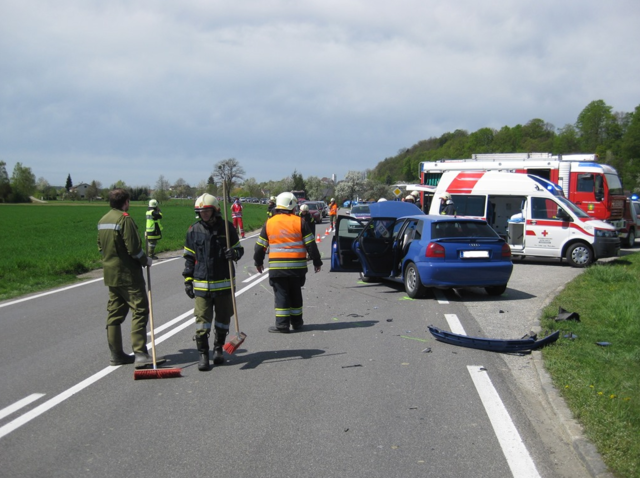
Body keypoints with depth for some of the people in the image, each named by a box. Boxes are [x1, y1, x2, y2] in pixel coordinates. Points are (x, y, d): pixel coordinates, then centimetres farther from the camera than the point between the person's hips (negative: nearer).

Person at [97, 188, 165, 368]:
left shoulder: (103, 220, 11)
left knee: (114, 313, 11)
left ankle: (116, 354, 16)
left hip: (110, 274, 9)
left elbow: (101, 246, 17)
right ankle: (140, 354, -13)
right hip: (128, 274, -9)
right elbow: (134, 247, -18)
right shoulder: (125, 219, -15)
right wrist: (146, 260, -3)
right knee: (140, 311, -8)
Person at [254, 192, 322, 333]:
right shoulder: (299, 222, -2)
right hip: (297, 267, 0)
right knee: (295, 294, 14)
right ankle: (296, 322, 22)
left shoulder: (269, 223, 3)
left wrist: (258, 262, 23)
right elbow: (310, 245, -2)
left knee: (281, 294, 4)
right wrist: (317, 262, 8)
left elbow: (260, 246, 8)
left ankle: (282, 324, 1)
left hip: (277, 267, 0)